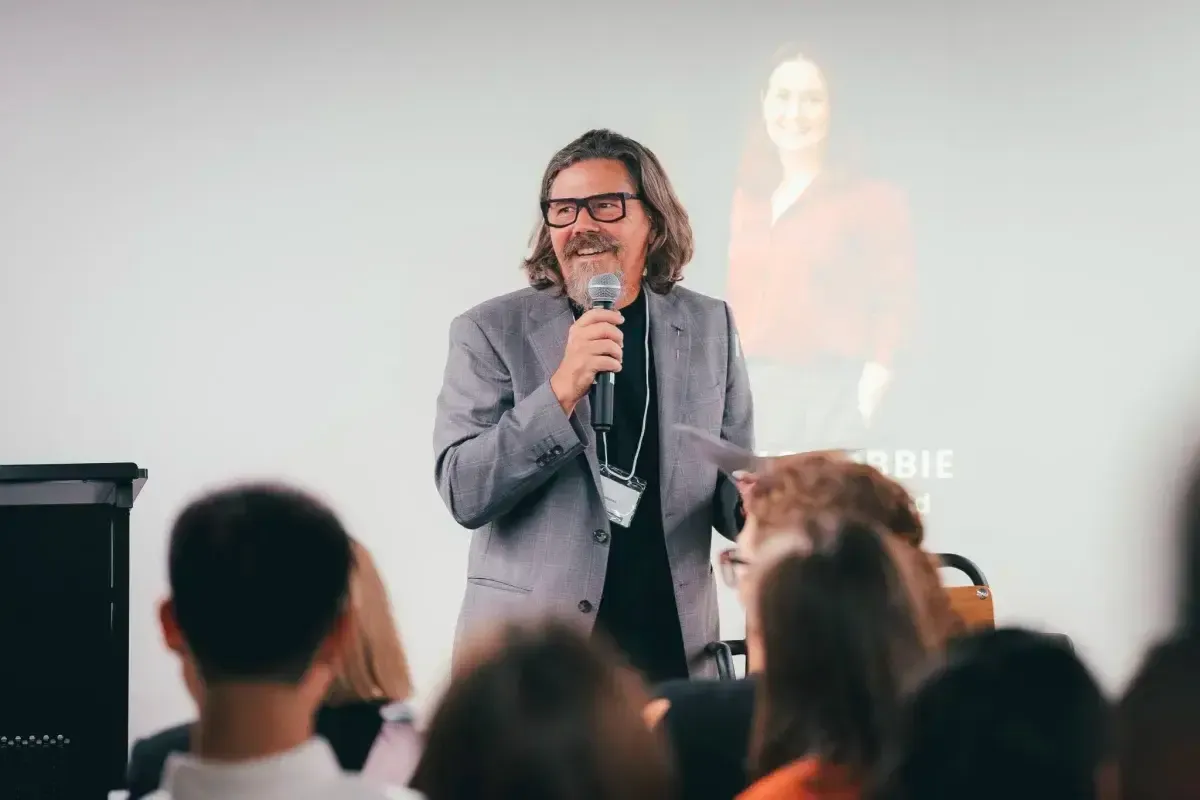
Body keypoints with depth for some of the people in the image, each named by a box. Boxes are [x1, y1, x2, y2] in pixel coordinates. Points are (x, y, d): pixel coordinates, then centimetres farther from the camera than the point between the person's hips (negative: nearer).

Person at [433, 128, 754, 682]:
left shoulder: (709, 326, 8)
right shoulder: (489, 332, -1)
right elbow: (464, 494, -10)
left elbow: (731, 495, 13)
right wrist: (561, 388, -21)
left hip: (673, 653, 3)